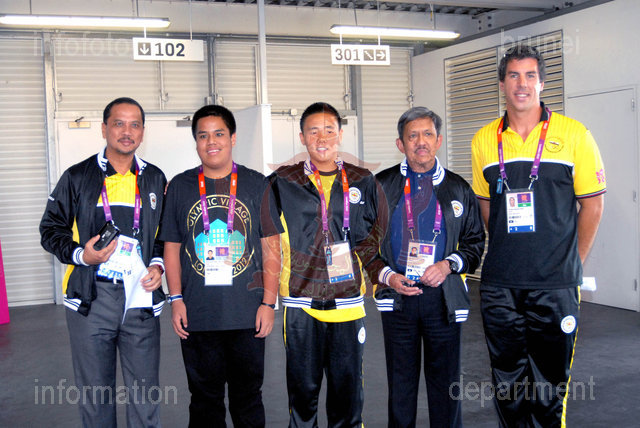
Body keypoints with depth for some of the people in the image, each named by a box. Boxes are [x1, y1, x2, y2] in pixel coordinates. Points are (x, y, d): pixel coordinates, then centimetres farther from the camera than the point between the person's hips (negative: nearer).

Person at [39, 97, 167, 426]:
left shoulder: (155, 179, 10)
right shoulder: (77, 177, 3)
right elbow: (51, 229, 6)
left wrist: (158, 264, 0)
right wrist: (80, 254, -12)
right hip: (91, 298, -1)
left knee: (145, 392, 7)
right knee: (94, 391, 8)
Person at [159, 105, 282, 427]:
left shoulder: (256, 185, 3)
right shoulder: (180, 186, 6)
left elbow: (271, 247, 2)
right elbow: (172, 247, 9)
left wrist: (268, 302, -3)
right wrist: (176, 299, 1)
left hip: (247, 315, -1)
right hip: (197, 316, 1)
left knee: (248, 397, 9)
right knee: (205, 399, 10)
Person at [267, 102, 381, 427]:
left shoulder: (362, 182, 8)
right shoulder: (282, 183, 2)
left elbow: (375, 233, 16)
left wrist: (355, 261, 4)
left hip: (348, 301, 1)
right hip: (301, 301, -1)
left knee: (348, 385, 8)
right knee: (303, 388, 6)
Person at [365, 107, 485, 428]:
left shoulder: (458, 189, 7)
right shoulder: (382, 185, 5)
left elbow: (475, 242, 11)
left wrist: (449, 264, -8)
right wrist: (386, 275, -8)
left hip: (443, 296, 0)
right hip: (397, 294, 0)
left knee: (446, 381, 5)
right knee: (401, 381, 8)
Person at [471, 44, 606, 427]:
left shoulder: (573, 134, -2)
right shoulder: (484, 141, 6)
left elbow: (592, 205, 2)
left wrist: (570, 265, 2)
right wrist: (506, 254, 11)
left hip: (555, 286, -2)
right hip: (499, 286, 3)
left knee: (550, 382, 6)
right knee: (507, 383, 11)